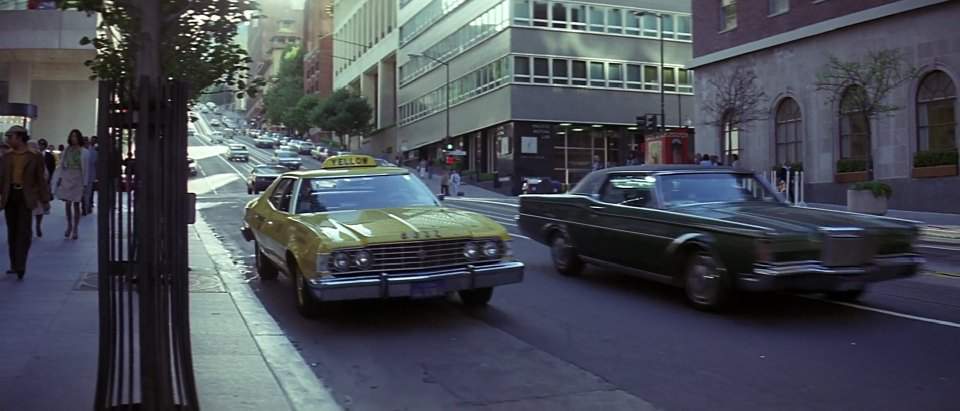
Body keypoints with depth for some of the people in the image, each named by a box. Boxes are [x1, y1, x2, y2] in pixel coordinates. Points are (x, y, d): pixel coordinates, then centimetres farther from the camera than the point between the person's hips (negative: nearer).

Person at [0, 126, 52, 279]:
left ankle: (20, 266, -10)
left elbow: (40, 179, 3)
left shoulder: (34, 157, 1)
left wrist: (45, 200, 3)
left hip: (25, 197, -4)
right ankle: (14, 265, 17)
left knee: (24, 231, -9)